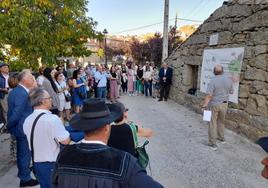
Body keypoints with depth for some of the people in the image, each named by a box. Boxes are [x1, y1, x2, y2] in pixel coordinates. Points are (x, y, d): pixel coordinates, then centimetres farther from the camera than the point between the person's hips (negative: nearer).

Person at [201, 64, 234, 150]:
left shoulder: (213, 81, -18)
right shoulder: (229, 80, -2)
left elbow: (209, 95, -23)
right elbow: (231, 91, 12)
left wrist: (205, 104, -18)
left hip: (214, 104, -5)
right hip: (224, 104, 5)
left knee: (213, 123, 2)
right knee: (221, 121, 24)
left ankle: (212, 143, 6)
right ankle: (221, 137, 39)